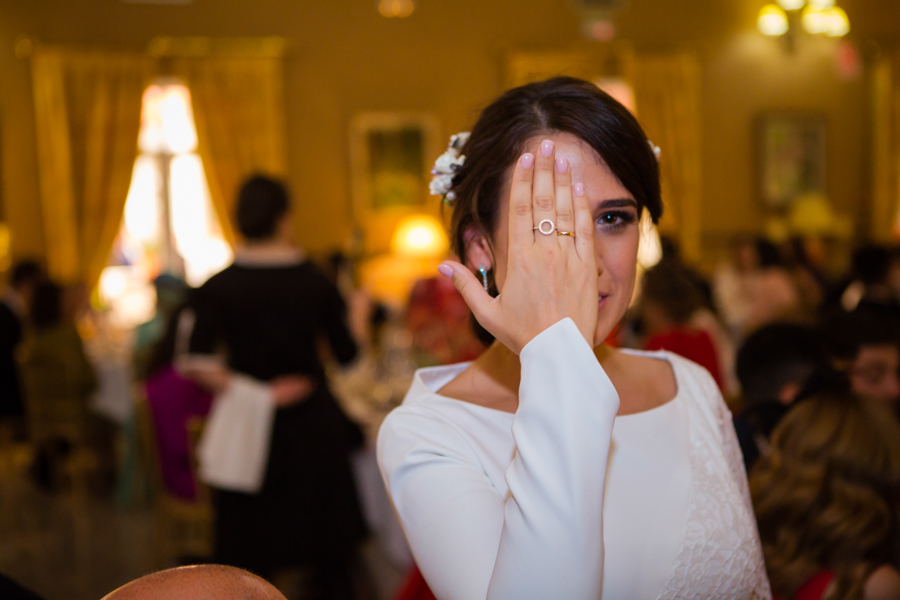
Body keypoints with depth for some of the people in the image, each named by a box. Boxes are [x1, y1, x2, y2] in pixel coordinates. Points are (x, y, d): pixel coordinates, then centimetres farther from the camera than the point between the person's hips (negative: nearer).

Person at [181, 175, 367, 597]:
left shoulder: (218, 288, -9)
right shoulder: (316, 281, -6)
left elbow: (197, 363, -19)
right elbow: (346, 354, 3)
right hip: (313, 421, 1)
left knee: (252, 556, 10)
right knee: (330, 555, 14)